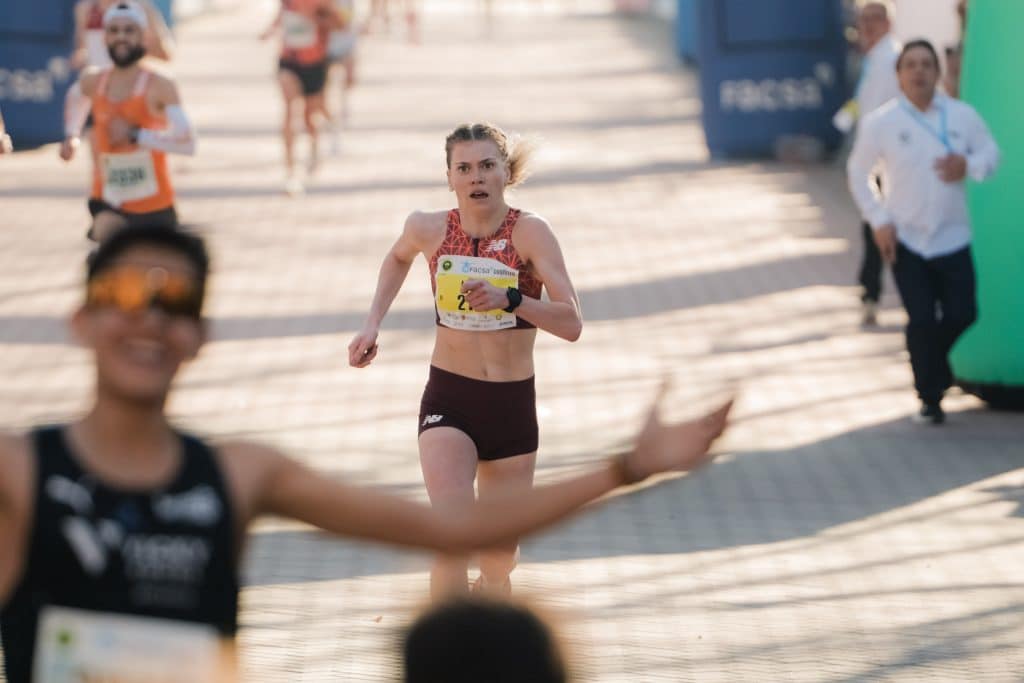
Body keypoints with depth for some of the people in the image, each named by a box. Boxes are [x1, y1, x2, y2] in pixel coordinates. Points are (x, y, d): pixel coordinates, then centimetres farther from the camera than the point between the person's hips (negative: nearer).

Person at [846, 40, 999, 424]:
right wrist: (878, 220, -6)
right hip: (905, 239, -2)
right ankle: (930, 398, 11)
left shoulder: (963, 116, -3)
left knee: (961, 314, 1)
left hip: (952, 237, 2)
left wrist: (970, 165, -17)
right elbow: (858, 172, 3)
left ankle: (932, 359, 34)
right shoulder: (881, 124, -7)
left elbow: (990, 153, 7)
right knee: (922, 320, -5)